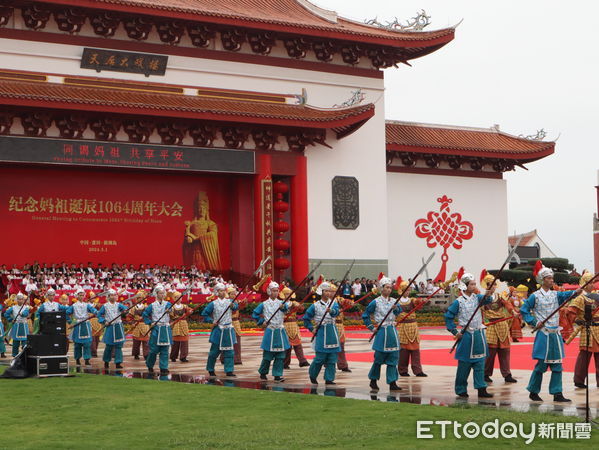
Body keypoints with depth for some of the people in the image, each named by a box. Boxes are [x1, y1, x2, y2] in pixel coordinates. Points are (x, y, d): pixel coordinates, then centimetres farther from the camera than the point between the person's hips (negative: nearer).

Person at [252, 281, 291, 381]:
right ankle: (263, 373, 21)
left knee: (281, 355, -1)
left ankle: (277, 375, 6)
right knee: (268, 355, 2)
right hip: (270, 331, -2)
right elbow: (254, 315, 11)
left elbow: (287, 306, -19)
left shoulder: (281, 303, 5)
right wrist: (262, 321, 0)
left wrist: (284, 307, -41)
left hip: (280, 331, 2)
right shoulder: (264, 304, 3)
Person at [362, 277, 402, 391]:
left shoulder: (394, 301, 8)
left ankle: (392, 383, 3)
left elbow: (400, 313, 0)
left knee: (393, 358, 1)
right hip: (382, 332, -4)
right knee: (379, 358, 2)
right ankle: (373, 380, 20)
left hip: (393, 331, 4)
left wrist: (396, 309, -18)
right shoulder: (376, 302, -4)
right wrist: (372, 328, -1)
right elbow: (365, 316, 2)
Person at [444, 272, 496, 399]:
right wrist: (455, 332, -8)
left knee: (480, 362, 4)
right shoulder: (458, 302, -7)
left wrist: (488, 294, -37)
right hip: (466, 335, -4)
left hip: (479, 334, 4)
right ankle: (461, 390, 13)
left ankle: (481, 389, 5)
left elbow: (485, 300, -15)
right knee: (464, 364, 2)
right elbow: (448, 317, -2)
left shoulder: (477, 297, 6)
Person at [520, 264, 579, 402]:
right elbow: (523, 311, 0)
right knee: (541, 364, -1)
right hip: (543, 334, -5)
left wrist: (576, 291, -30)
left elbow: (566, 294, -10)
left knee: (557, 365, 3)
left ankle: (557, 393, 7)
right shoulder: (535, 296, -2)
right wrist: (534, 323, -9)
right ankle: (533, 392, 13)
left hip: (556, 334, 5)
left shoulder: (555, 295, 10)